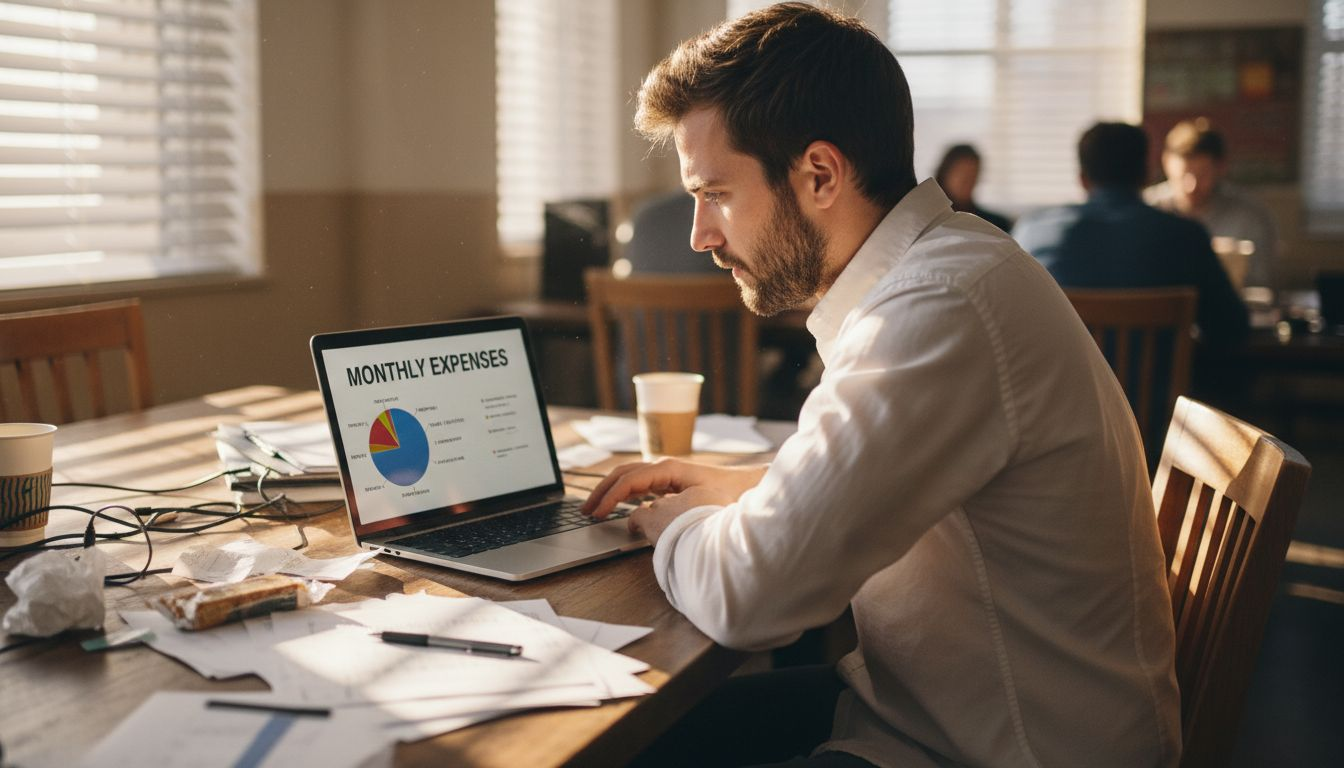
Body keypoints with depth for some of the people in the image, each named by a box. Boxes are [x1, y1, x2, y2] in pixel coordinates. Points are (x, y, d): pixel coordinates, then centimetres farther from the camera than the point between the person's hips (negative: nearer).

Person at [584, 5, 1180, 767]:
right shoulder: (937, 262, 5)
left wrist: (676, 525, -5)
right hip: (933, 701, 9)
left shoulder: (940, 311, -28)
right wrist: (736, 486, 9)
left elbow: (749, 592, -27)